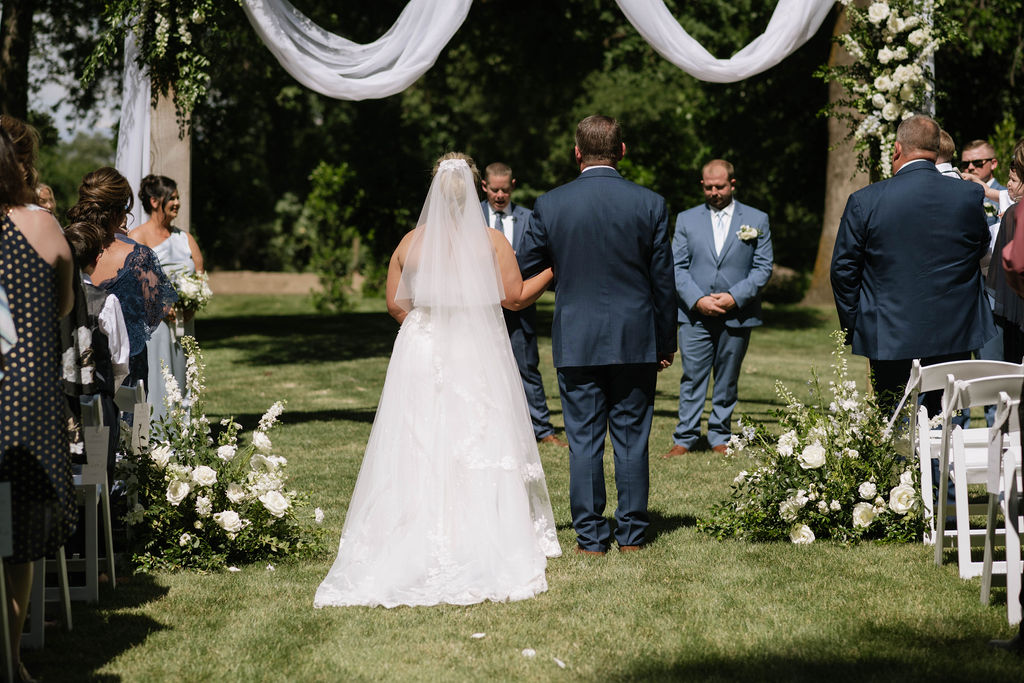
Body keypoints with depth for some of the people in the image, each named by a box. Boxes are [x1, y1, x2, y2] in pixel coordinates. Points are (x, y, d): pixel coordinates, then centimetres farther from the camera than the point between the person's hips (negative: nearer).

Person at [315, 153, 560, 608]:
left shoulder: (411, 243, 1)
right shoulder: (491, 242, -5)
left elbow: (395, 304, 6)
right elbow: (515, 298, -2)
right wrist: (553, 271, 12)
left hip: (421, 355, 2)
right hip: (479, 358, -1)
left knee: (419, 452, 4)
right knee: (482, 449, 3)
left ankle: (413, 549, 3)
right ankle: (487, 547, 1)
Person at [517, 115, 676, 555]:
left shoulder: (550, 205, -4)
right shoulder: (650, 204, -3)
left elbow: (524, 272, 4)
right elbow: (663, 280, 1)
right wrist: (665, 342, 10)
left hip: (576, 341, -1)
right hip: (635, 342, 1)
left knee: (584, 440, 4)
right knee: (632, 438, 8)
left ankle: (590, 536, 5)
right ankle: (632, 533, 12)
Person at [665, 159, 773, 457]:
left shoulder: (756, 220, 6)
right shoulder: (686, 219, 9)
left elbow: (763, 267, 2)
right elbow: (677, 267, 4)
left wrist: (734, 297, -10)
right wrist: (697, 300, -10)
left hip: (737, 316, 0)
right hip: (694, 316, 0)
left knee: (727, 382, 6)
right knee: (692, 378, -2)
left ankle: (720, 438, 15)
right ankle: (684, 438, 2)